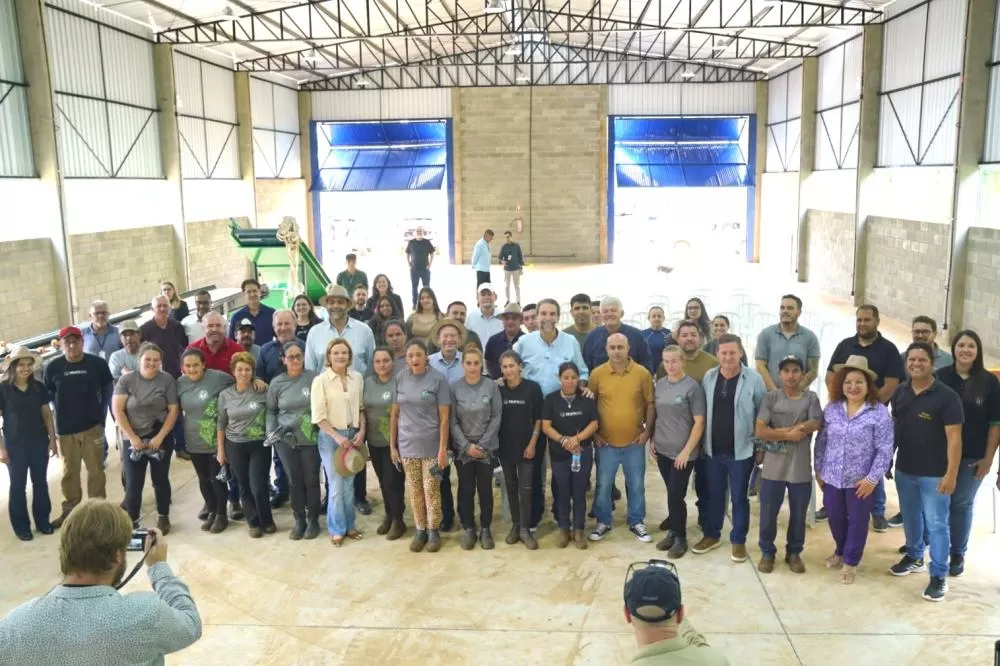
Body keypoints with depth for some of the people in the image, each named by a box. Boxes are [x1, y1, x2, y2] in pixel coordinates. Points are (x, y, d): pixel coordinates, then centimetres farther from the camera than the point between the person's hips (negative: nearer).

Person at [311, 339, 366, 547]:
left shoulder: (357, 377, 1)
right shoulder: (320, 380, -10)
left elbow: (361, 407, 8)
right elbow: (318, 416, -10)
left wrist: (361, 431, -4)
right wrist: (337, 436, -14)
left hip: (353, 434, 3)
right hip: (331, 436, -3)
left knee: (349, 483, 11)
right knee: (336, 485, 1)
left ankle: (348, 525, 26)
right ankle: (337, 529, 17)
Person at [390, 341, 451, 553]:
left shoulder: (438, 379, -8)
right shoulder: (400, 379, 1)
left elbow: (444, 417, -7)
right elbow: (394, 413, 6)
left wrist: (443, 448, -10)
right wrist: (392, 444, 5)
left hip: (431, 445, -3)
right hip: (407, 445, 3)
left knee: (431, 490, 3)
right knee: (414, 491, 9)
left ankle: (434, 531, 19)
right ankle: (420, 531, 23)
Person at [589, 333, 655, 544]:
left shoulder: (642, 373, -6)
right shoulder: (597, 373, -5)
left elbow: (650, 404, 1)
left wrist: (647, 431, -4)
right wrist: (594, 433, -1)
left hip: (634, 442, 0)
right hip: (606, 442, 0)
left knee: (636, 485, 12)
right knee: (603, 485, 10)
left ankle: (637, 523, 29)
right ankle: (603, 522, 27)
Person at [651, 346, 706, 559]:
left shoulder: (692, 387, -11)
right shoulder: (659, 385, 5)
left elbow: (699, 422, -12)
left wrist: (687, 451, -14)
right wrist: (653, 441, 8)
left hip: (682, 452, -5)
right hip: (662, 450, 5)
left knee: (676, 496, -2)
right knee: (672, 494, 14)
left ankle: (680, 537, 14)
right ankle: (674, 530, 29)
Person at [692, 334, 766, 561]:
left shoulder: (754, 379, -10)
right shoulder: (709, 377, 1)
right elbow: (703, 411, 7)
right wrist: (703, 441, 7)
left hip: (741, 450, -3)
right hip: (713, 449, 3)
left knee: (739, 498, 9)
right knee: (714, 495, 16)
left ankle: (738, 540, 24)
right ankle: (712, 535, 32)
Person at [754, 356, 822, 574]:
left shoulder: (811, 398, 1)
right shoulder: (770, 398, -2)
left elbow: (814, 425, -15)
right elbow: (760, 431, -9)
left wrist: (780, 430, -16)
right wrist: (789, 435, -16)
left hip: (801, 468, 1)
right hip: (773, 467, 0)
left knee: (798, 515, 12)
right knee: (768, 513, 7)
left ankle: (794, 552, 30)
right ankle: (767, 552, 25)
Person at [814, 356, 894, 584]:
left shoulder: (879, 413, -12)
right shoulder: (831, 409, 1)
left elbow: (884, 450, -13)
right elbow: (821, 441, 7)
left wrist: (872, 478, -15)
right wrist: (819, 470, 5)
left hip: (861, 480, -4)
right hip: (832, 477, 4)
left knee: (857, 521, 10)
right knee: (835, 518, 18)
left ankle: (851, 561, 28)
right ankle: (841, 551, 43)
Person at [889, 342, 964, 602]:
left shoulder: (947, 396, -14)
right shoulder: (900, 392, 3)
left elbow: (954, 437, -15)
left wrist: (951, 474, -19)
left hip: (934, 474, -5)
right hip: (904, 470, 5)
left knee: (936, 525, 2)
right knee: (910, 518, 21)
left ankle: (939, 576, 12)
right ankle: (914, 557, 40)